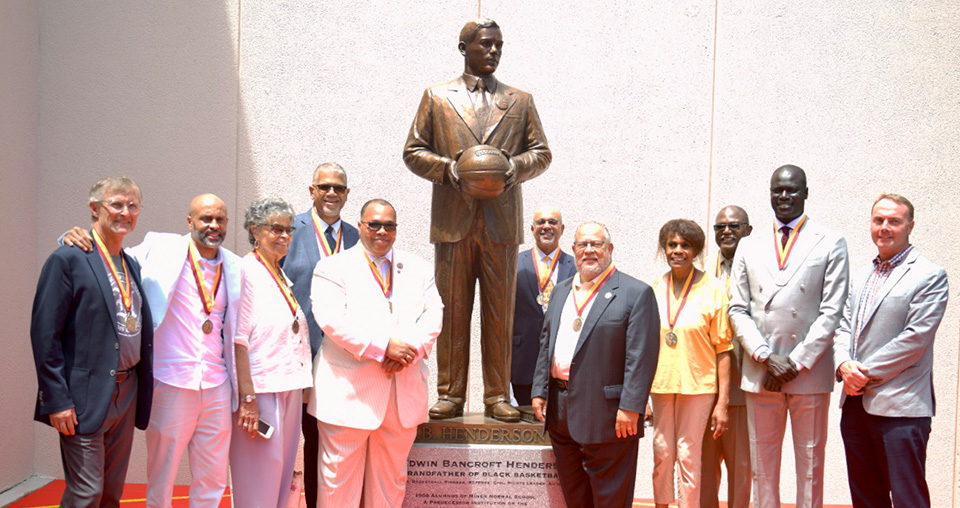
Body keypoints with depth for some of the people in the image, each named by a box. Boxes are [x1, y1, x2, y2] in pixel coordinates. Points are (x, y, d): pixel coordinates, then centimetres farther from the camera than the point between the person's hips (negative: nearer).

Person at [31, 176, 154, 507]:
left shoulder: (132, 265, 14)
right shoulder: (68, 259, -8)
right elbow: (45, 334, -12)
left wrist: (141, 392, 10)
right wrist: (57, 401, -16)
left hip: (127, 395, 7)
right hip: (85, 398, -7)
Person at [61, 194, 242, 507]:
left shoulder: (234, 267, 7)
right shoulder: (160, 248, -2)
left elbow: (236, 331, 11)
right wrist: (76, 238, -17)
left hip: (217, 389, 3)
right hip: (170, 385, -3)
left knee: (212, 482, 12)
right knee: (161, 480, 8)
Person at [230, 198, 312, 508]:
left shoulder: (283, 278, 16)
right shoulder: (246, 272, -8)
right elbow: (237, 340, -15)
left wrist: (302, 388, 13)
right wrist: (247, 397, -21)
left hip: (290, 389, 8)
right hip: (261, 389, -8)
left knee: (281, 474, 14)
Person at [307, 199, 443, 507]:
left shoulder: (419, 269, 15)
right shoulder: (333, 268, 3)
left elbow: (433, 315, 5)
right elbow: (332, 319, -11)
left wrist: (410, 349, -14)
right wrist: (384, 346, -19)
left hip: (404, 396, 4)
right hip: (349, 394, -3)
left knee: (392, 478, 12)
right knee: (339, 480, 2)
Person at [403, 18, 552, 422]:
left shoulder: (520, 101, 15)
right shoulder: (437, 98, 11)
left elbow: (541, 153, 13)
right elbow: (413, 151, 9)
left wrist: (514, 167, -8)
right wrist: (448, 168, -10)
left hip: (501, 221, 1)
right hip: (452, 220, -1)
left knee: (500, 312, 3)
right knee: (452, 309, 3)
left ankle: (498, 396, 12)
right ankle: (449, 394, 12)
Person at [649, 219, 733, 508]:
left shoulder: (712, 289, -4)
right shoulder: (654, 288, 5)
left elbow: (723, 349, -4)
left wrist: (723, 402, -7)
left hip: (698, 385, -2)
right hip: (660, 384, 3)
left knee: (689, 457, 0)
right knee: (662, 454, 6)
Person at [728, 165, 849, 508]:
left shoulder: (831, 244, 4)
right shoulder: (749, 247, 12)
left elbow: (832, 312, -3)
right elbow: (738, 310, 7)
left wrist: (795, 363, -9)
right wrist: (766, 357, -7)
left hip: (809, 372, -2)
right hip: (759, 373, 2)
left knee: (810, 464, 4)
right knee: (762, 465, 7)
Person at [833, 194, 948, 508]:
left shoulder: (930, 276, -5)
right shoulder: (862, 276, 18)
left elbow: (915, 338, -13)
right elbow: (844, 327, 12)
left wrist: (868, 374, -12)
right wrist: (844, 365, -7)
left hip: (899, 409, -7)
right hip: (856, 404, 7)